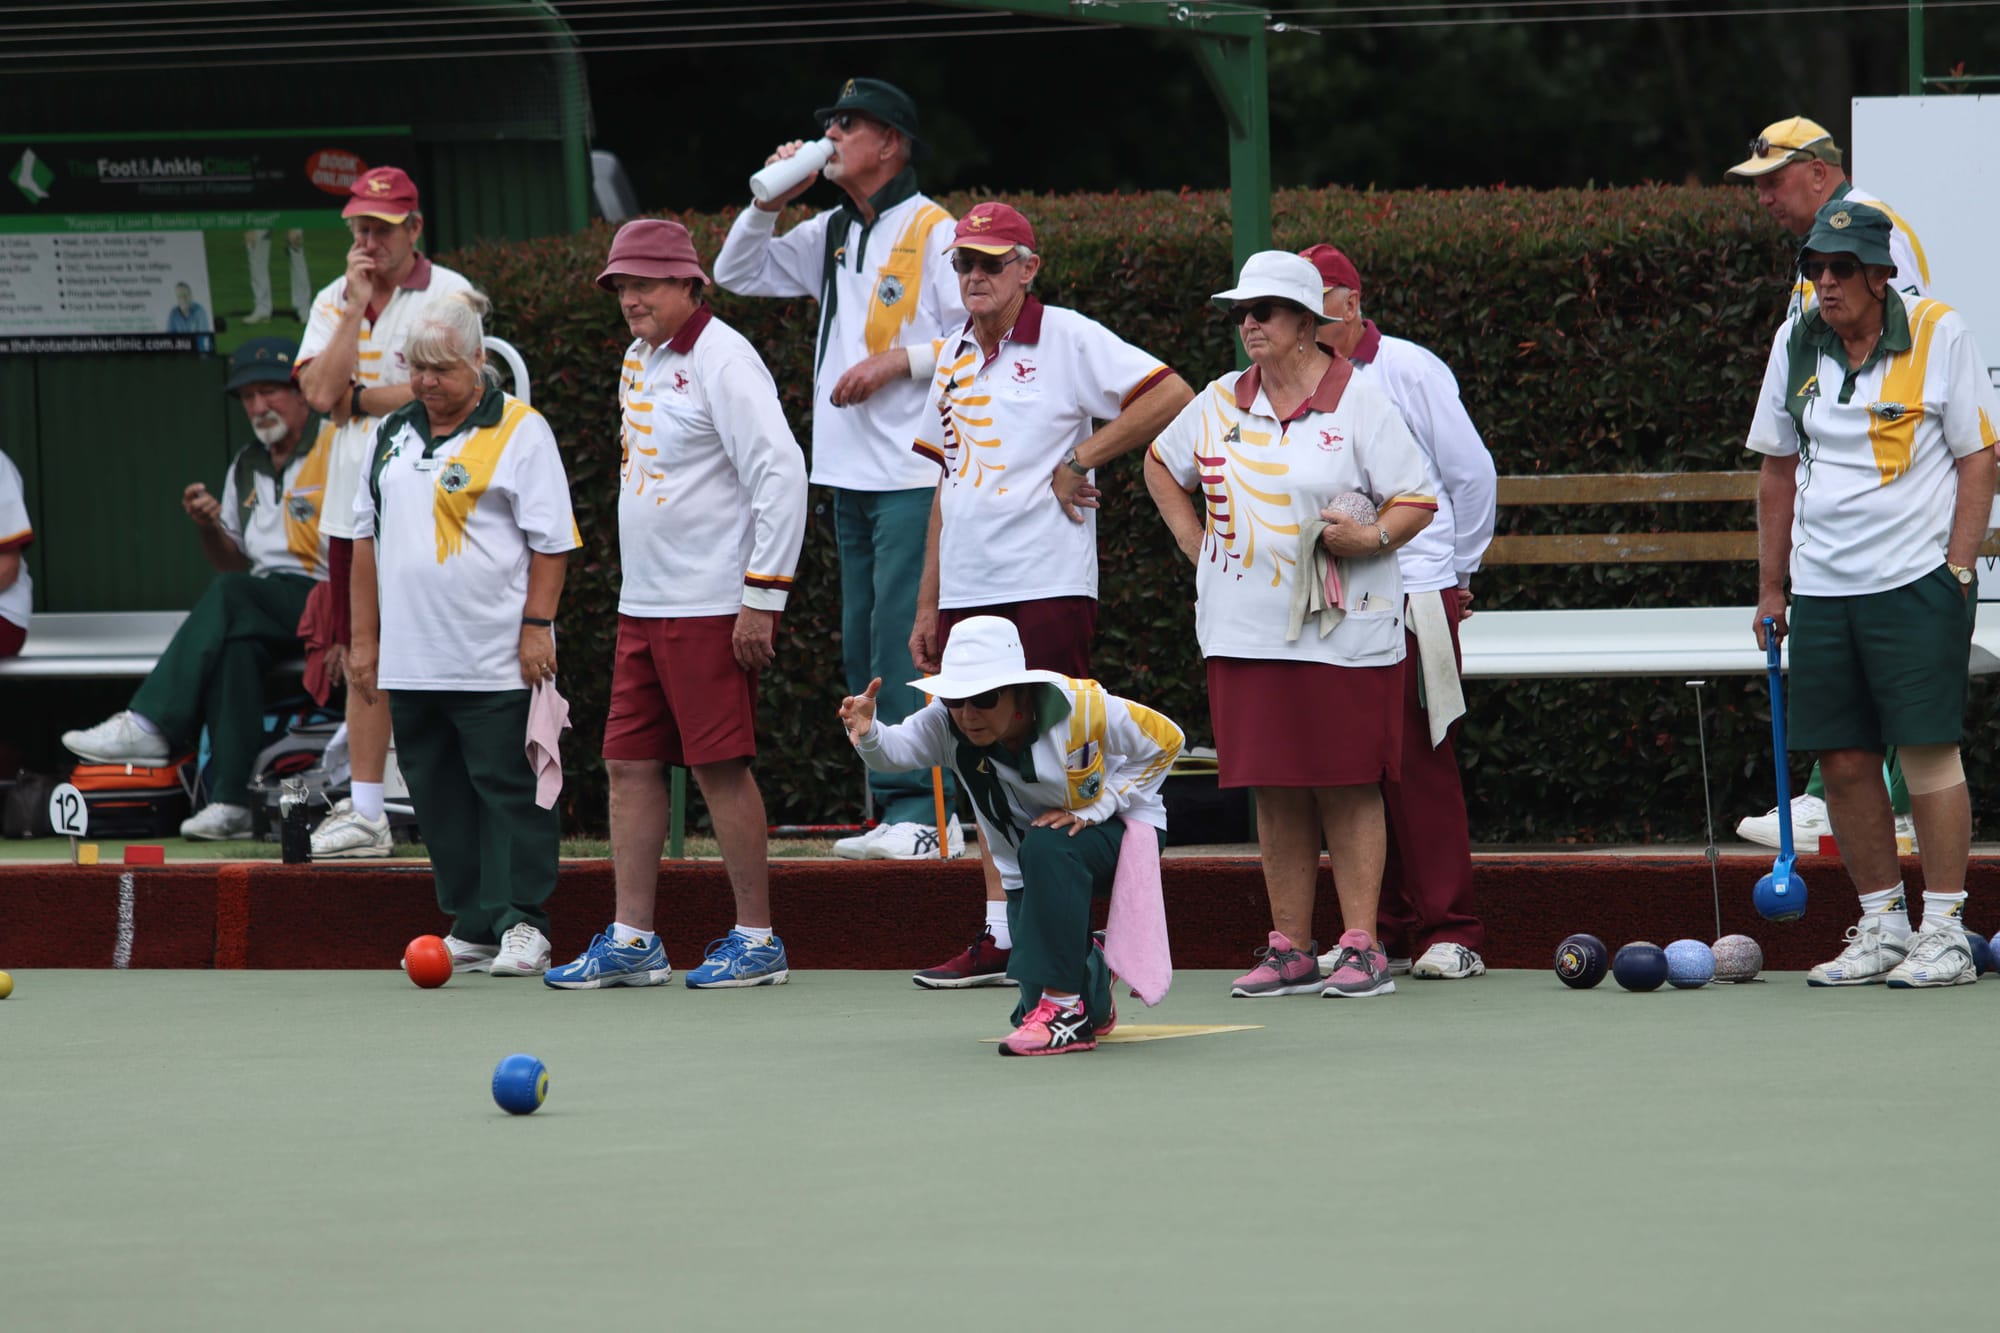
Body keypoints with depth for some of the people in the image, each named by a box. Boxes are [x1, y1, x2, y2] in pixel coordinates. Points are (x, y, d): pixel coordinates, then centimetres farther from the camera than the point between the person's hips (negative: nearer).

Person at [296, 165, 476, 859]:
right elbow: (319, 391, -3)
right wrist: (358, 306, -7)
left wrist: (357, 398, -7)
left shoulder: (448, 295, -4)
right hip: (354, 506, 6)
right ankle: (364, 811, 11)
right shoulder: (333, 301, 12)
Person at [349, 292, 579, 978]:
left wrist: (537, 626, -12)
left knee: (508, 792, -5)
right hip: (413, 658, 6)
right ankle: (471, 928, 14)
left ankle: (521, 925, -2)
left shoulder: (520, 432, -4)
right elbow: (367, 536, 20)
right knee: (440, 796, 8)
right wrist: (365, 636, 16)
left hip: (498, 662, -6)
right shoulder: (394, 434, 15)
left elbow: (550, 540, -6)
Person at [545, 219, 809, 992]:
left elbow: (781, 474, -17)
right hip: (643, 606, 9)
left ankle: (757, 941, 2)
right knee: (629, 762, 7)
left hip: (712, 606, -9)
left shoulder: (722, 362, -13)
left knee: (720, 767, -5)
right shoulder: (640, 360, 14)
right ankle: (632, 941, 11)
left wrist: (762, 596, -19)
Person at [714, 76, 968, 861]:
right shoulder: (830, 236, 17)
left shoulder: (933, 232, -6)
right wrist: (769, 202, 8)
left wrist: (894, 363, -16)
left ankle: (920, 808, -13)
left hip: (914, 472, -8)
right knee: (862, 646, 8)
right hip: (851, 472, 8)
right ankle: (895, 813, 11)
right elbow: (737, 273, 22)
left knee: (903, 642, -13)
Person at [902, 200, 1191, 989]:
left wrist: (1078, 460, -11)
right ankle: (998, 938, 10)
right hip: (968, 595, 7)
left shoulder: (1068, 339, -5)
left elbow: (1171, 396, -14)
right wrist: (929, 604, 18)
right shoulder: (955, 355, 16)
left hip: (1046, 589, -7)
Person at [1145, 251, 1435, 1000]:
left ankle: (1361, 946, -1)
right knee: (1275, 792, 5)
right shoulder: (1220, 404, 11)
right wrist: (1193, 540, 15)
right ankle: (1289, 950, 9)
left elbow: (1417, 501, -2)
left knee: (1347, 789, -3)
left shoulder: (1357, 403, -2)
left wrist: (1372, 536, -20)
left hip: (1343, 633, -4)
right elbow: (1161, 464, 28)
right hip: (1244, 630, 4)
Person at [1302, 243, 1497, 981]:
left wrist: (1456, 572, 10)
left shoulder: (1409, 370, -1)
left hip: (1414, 595, -4)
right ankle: (1390, 929, 8)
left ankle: (1449, 931, -3)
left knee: (1420, 762, -6)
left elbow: (1472, 474, 5)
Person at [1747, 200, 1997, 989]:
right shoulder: (1795, 344, 8)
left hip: (1916, 578, -5)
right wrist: (1770, 587, 14)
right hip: (1821, 588, 5)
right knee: (1843, 760, 4)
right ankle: (1882, 925, 14)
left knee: (1927, 752, -8)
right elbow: (1778, 467, 16)